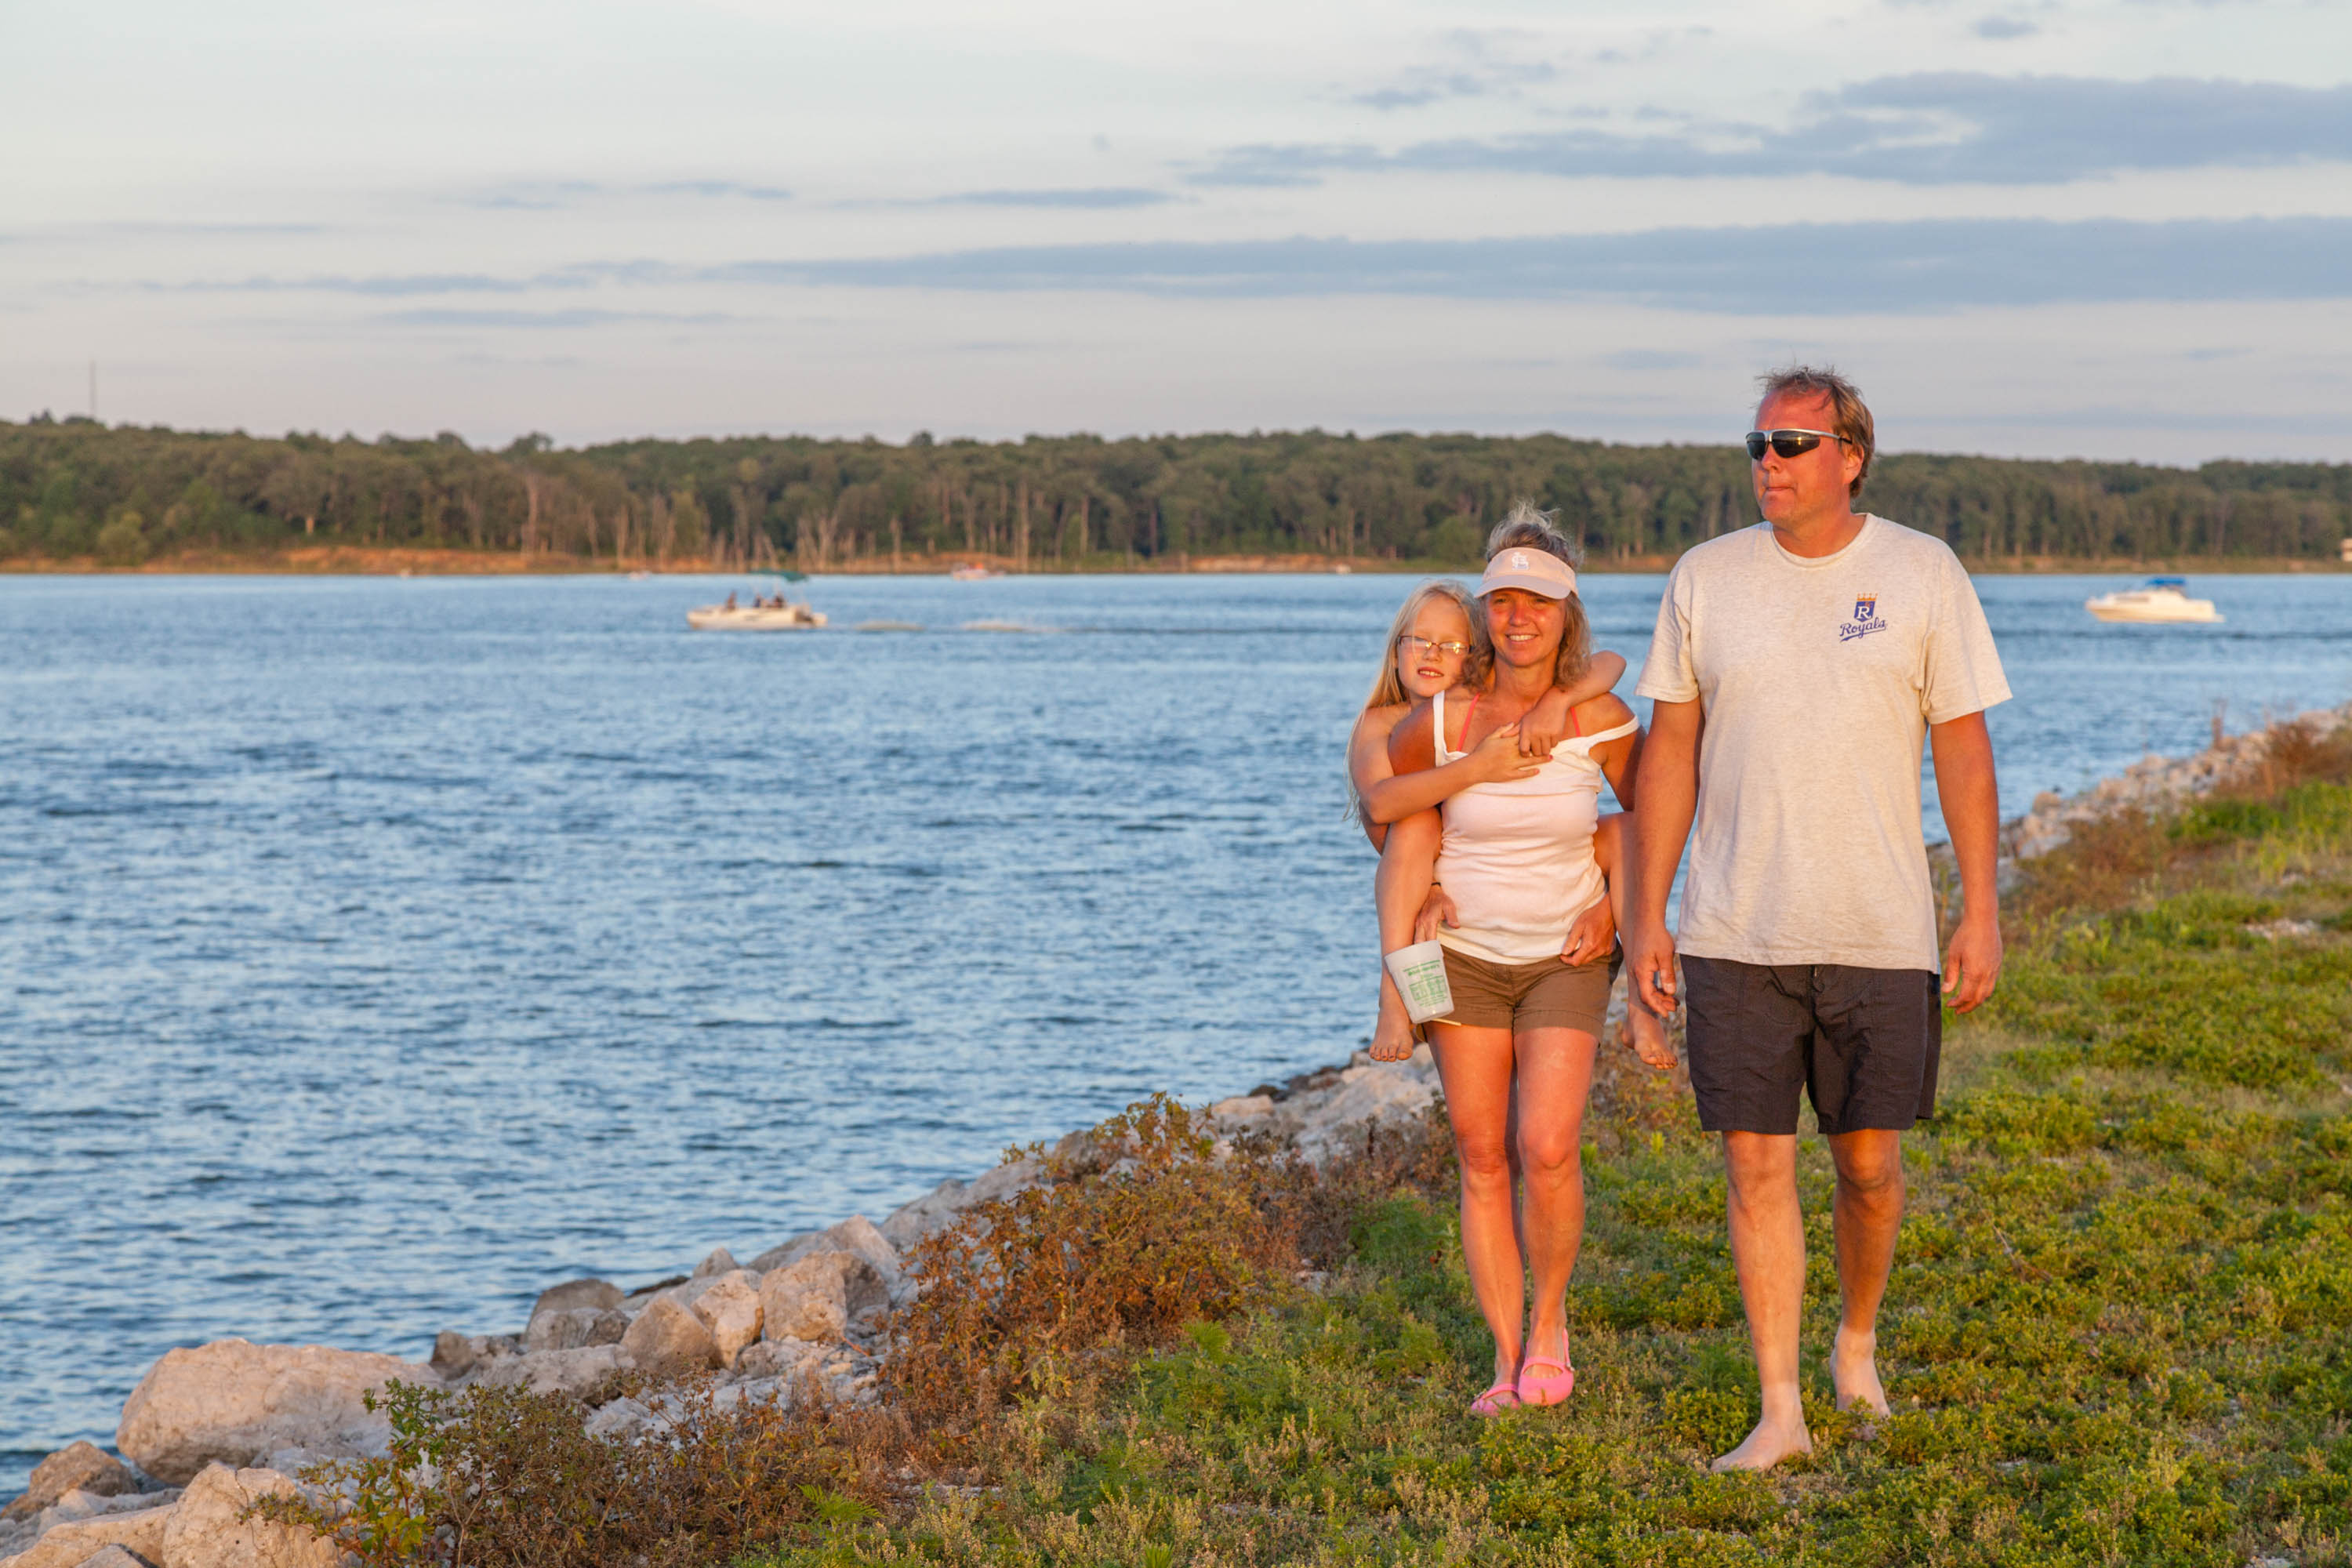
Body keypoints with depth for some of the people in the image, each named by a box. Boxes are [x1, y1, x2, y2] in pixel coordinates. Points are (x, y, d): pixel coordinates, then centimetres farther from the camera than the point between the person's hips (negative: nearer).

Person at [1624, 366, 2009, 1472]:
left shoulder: (1923, 575, 1)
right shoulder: (1705, 580, 4)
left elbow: (1964, 746, 2)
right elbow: (1671, 750, 8)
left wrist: (1982, 910, -2)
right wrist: (1646, 912, 5)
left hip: (1880, 933, -1)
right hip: (1736, 934, 1)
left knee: (1869, 1164, 7)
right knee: (1757, 1165, -1)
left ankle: (1857, 1346, 33)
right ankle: (1780, 1411, 5)